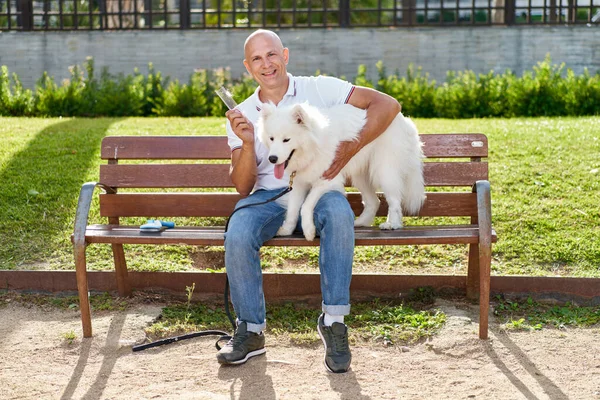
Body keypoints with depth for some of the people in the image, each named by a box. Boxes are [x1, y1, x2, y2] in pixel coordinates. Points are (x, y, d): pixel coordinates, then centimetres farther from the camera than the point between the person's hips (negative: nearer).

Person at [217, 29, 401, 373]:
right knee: (237, 235, -31)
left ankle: (334, 320, -28)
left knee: (339, 213, -37)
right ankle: (251, 331, -13)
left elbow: (388, 105, -4)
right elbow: (243, 187, 4)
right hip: (268, 196, 2)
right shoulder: (242, 116, 11)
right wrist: (247, 143, -14)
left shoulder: (319, 90, 4)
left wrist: (349, 149, -14)